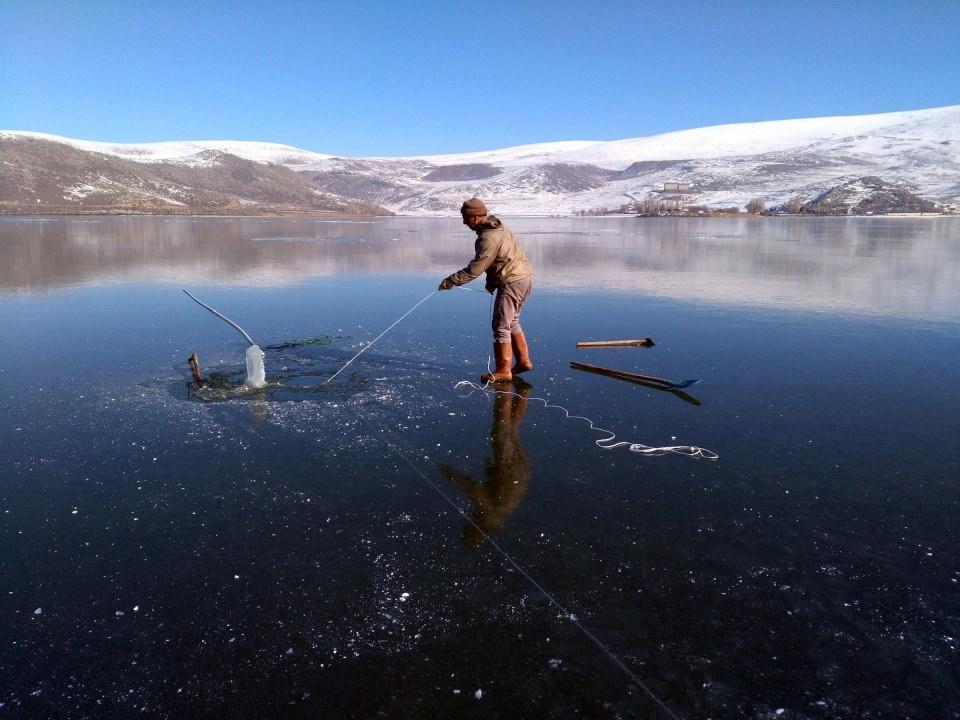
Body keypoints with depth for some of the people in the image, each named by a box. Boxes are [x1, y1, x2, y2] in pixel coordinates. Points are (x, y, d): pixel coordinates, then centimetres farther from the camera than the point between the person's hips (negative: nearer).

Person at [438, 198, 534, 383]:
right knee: (512, 322, 20)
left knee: (501, 326, -5)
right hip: (524, 278, 10)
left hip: (513, 282, -10)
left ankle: (503, 371, 0)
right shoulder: (496, 226, 11)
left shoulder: (488, 238, -22)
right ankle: (523, 361, 26)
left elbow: (475, 269, -21)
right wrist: (491, 281, 9)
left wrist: (451, 280, -15)